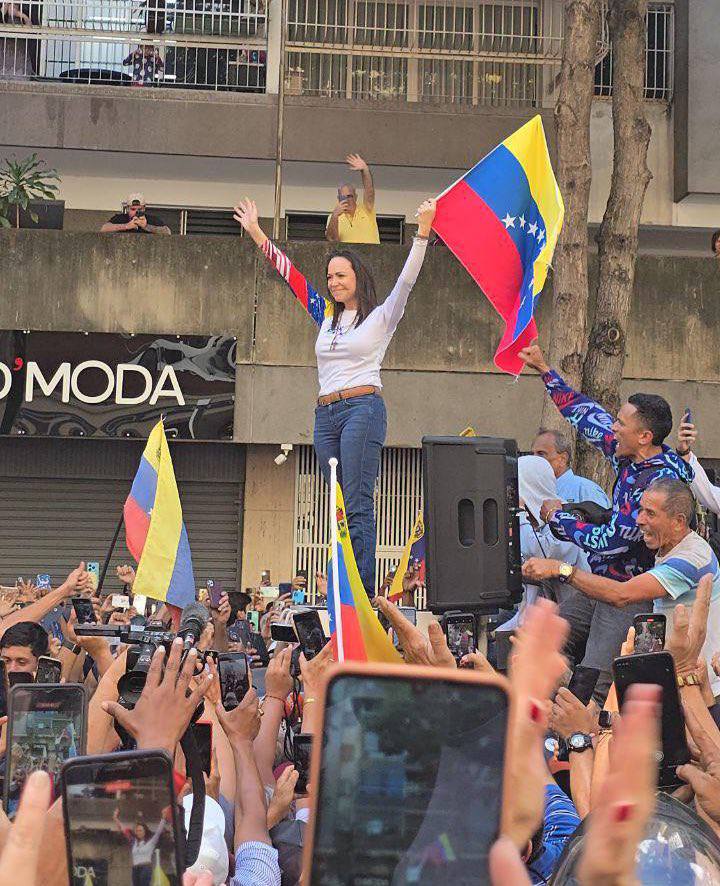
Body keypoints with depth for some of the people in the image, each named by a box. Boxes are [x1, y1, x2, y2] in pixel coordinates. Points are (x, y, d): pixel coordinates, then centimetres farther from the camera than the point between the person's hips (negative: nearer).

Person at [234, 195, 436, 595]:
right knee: (340, 506, 5)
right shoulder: (327, 315, 20)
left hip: (363, 408, -6)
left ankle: (364, 590, -17)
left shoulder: (380, 318, 5)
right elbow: (291, 275, 24)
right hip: (326, 414, 6)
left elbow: (406, 281, -8)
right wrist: (256, 234, 25)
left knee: (357, 503, -14)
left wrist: (422, 233, -20)